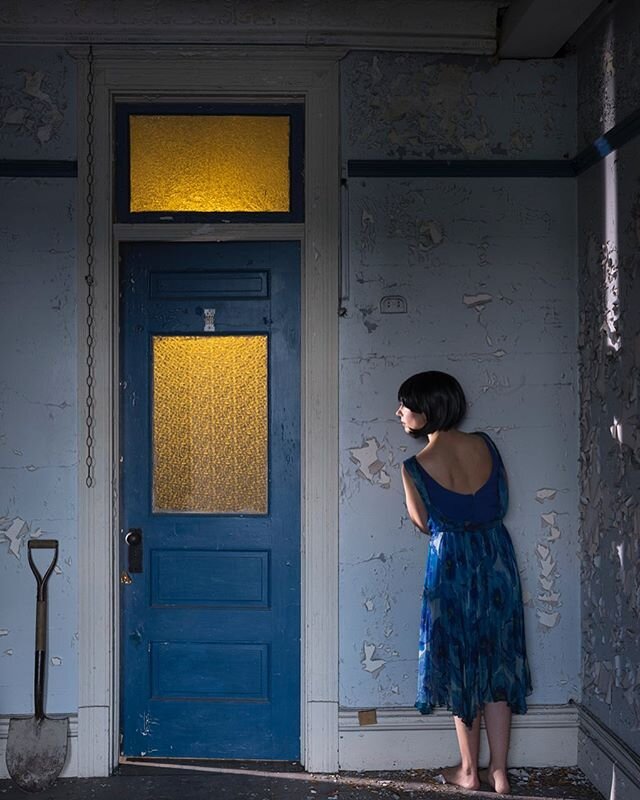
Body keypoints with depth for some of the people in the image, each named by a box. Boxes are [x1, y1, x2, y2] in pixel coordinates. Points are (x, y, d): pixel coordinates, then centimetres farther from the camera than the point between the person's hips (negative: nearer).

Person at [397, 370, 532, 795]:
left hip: (451, 564, -4)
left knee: (462, 665, 10)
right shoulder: (484, 444, -4)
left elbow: (424, 523, -1)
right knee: (497, 663, 10)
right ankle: (499, 771, 15)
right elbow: (502, 503, 6)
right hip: (497, 556, 4)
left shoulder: (416, 467, -15)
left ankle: (470, 770, 20)